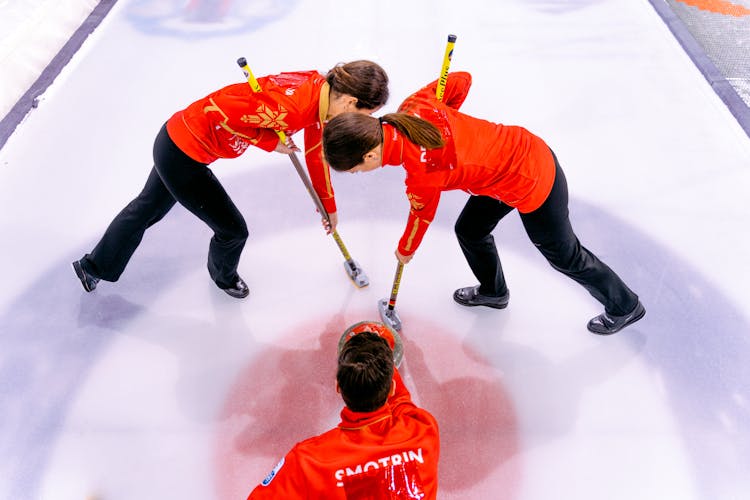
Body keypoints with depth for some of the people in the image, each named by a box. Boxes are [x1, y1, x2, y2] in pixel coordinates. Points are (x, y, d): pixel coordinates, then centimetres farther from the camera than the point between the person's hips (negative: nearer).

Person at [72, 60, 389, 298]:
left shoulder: (321, 94, -4)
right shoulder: (291, 106, -33)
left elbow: (316, 153, 10)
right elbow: (218, 109, -29)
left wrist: (329, 205, 19)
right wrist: (270, 142, -20)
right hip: (184, 155, -9)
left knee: (147, 208, 26)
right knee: (232, 229, 8)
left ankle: (93, 266, 50)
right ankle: (223, 276, 44)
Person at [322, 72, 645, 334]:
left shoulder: (422, 176, -32)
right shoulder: (414, 106, -14)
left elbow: (422, 217, -11)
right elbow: (461, 80, 2)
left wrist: (405, 251, 10)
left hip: (532, 184, -8)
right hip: (523, 147, 8)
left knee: (564, 255, 16)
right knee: (469, 231, 20)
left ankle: (625, 306, 42)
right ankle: (493, 291, 48)